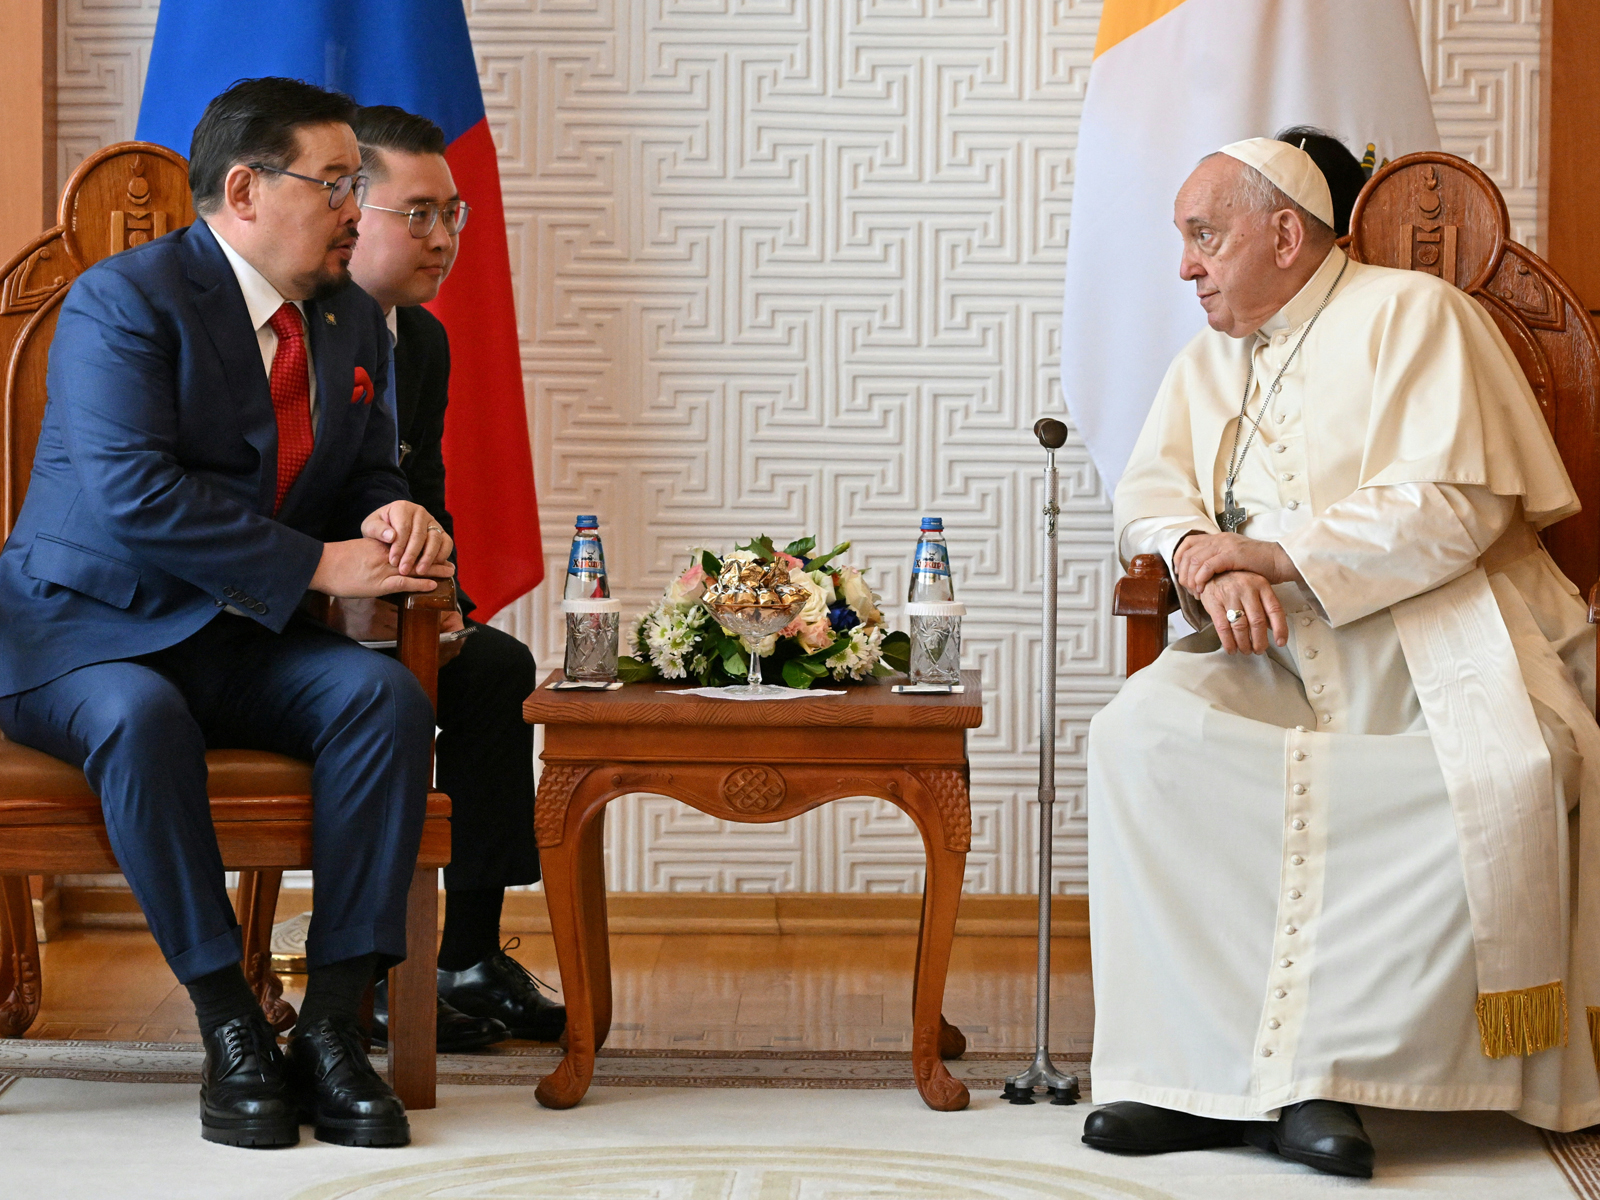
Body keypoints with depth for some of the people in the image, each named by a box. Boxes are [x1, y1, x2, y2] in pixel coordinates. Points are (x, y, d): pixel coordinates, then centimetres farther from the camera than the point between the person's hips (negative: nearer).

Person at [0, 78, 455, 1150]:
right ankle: (231, 1028, -26)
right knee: (141, 720, -39)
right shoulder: (123, 300, -12)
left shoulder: (354, 322, 13)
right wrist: (318, 566, -25)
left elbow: (369, 476, 20)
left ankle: (333, 1026, -24)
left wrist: (391, 519, -7)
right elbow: (133, 495, -24)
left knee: (387, 695, -23)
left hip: (245, 642, 6)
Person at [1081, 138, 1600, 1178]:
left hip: (1434, 639, -5)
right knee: (1141, 731, -26)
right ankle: (1195, 1071, -28)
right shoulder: (1211, 358, 23)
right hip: (1277, 656, 5)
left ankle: (1315, 1070, -31)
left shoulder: (1410, 314, 2)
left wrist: (1272, 555, -12)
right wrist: (1207, 564, -10)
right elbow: (1150, 494, 14)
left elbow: (1455, 505, -10)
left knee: (1510, 778, -36)